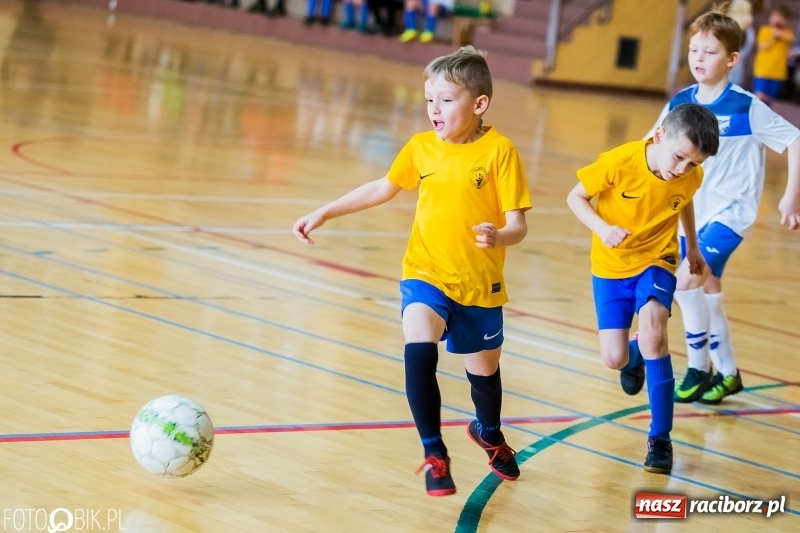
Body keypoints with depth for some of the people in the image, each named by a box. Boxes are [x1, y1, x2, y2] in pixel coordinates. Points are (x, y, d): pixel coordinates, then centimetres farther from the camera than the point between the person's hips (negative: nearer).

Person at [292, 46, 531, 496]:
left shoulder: (499, 152, -14)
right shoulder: (421, 148, -2)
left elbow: (518, 224, -15)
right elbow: (382, 189, 15)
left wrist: (499, 236, -38)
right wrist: (323, 214, 13)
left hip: (480, 284, -1)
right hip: (426, 273, 1)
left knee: (484, 369, 18)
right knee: (419, 352, -26)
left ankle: (489, 433, 51)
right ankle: (434, 454, -16)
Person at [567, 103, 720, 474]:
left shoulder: (691, 177, -15)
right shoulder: (619, 162, -25)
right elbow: (576, 197, -12)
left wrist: (692, 246, 23)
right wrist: (602, 228, -30)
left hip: (656, 262, 0)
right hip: (612, 266, 0)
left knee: (653, 325, -28)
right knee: (615, 359, -4)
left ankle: (660, 438, -19)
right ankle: (636, 357, 40)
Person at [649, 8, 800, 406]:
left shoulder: (746, 108, -13)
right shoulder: (679, 104, 0)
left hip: (730, 212, -6)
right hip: (691, 210, 6)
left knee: (687, 280, -21)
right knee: (707, 291, 13)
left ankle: (699, 367, -4)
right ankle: (727, 373, 29)